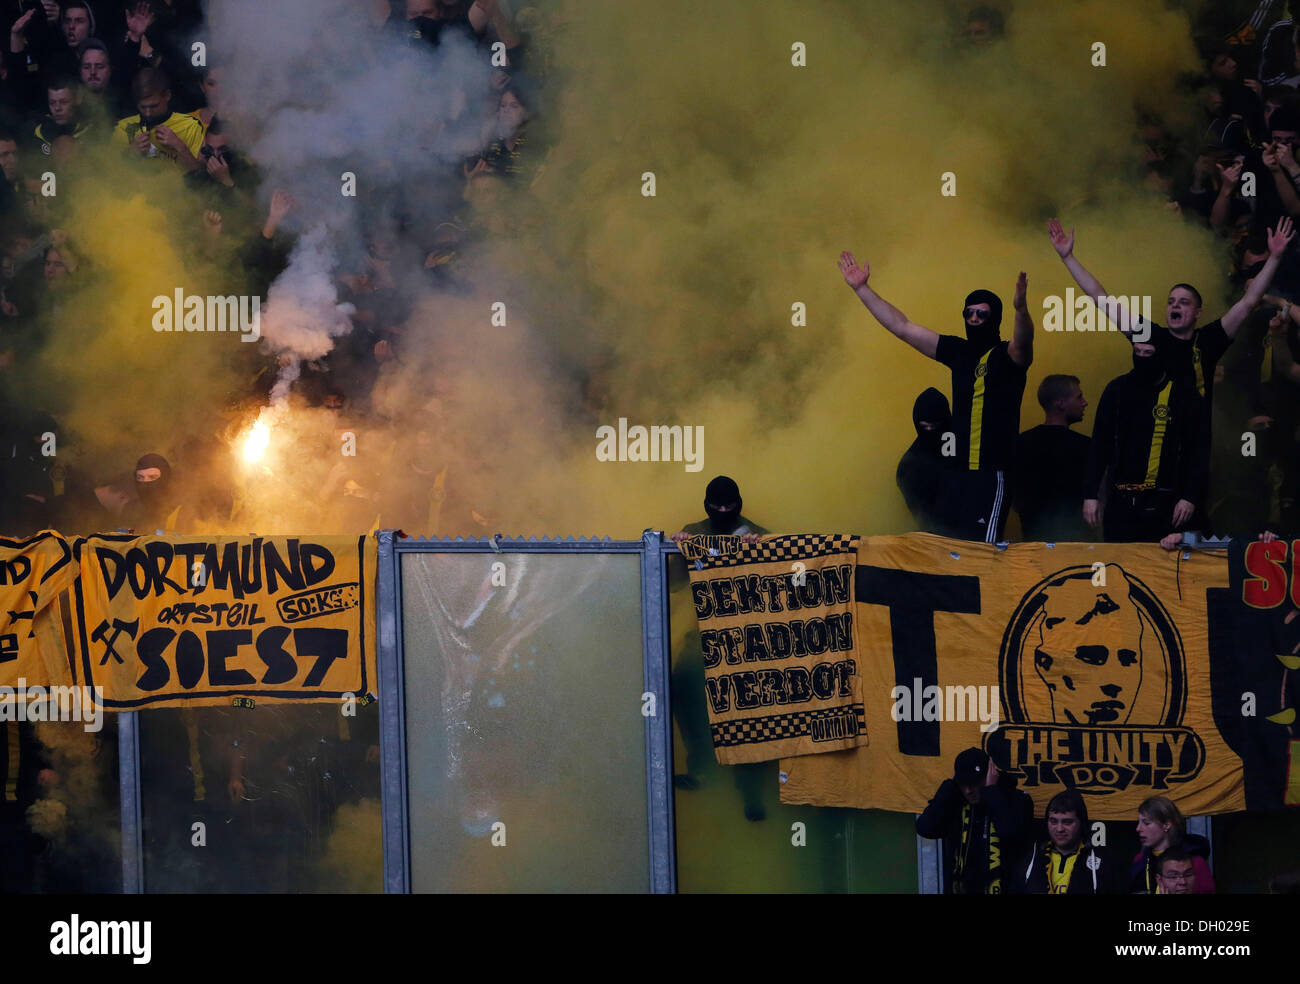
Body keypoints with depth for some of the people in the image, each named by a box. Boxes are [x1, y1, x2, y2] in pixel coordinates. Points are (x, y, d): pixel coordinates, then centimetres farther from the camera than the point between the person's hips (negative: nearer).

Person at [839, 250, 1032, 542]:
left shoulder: (1007, 355, -3)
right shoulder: (959, 352, 13)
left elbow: (1023, 342, -28)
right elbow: (903, 327, 17)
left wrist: (1021, 309, -49)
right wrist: (861, 289, 16)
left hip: (992, 474, -7)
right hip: (958, 474, 7)